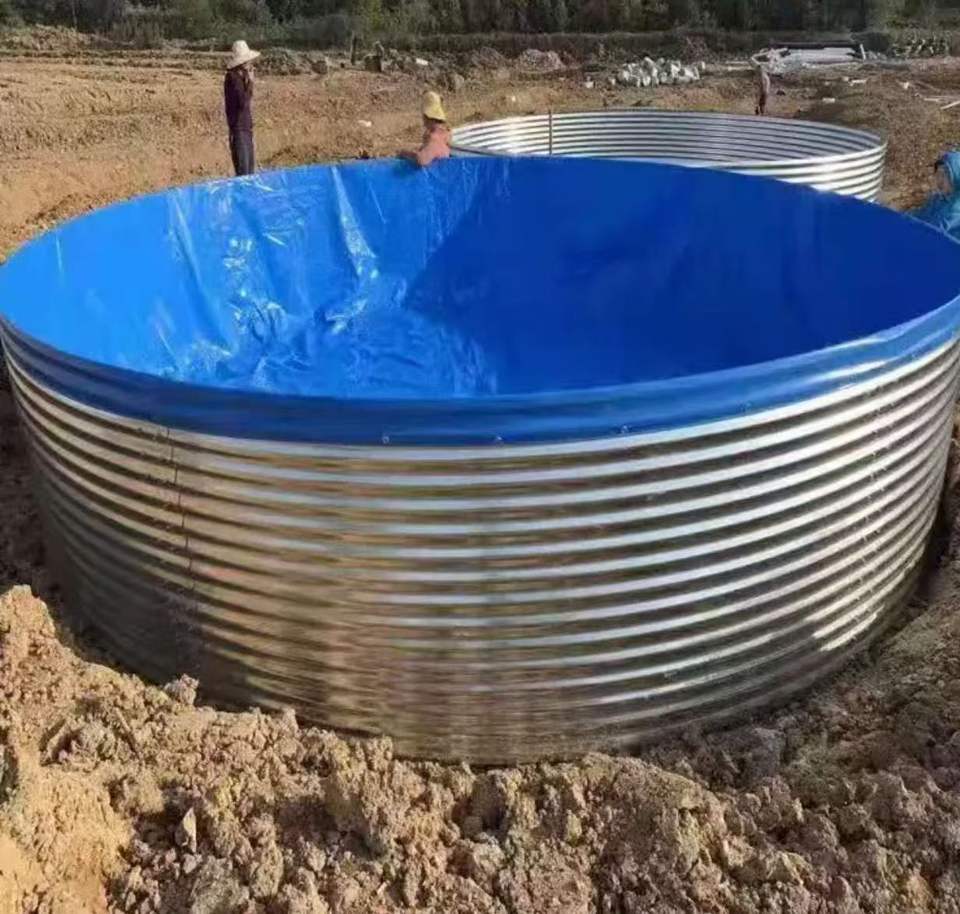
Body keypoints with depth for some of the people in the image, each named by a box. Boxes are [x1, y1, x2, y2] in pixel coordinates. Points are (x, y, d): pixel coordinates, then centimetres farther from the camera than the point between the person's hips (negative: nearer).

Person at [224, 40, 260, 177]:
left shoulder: (243, 76, 13)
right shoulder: (232, 77, -13)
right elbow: (243, 102, -22)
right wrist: (250, 83, -15)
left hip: (247, 128, 9)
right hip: (238, 129, -9)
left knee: (250, 170, 12)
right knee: (243, 172, -11)